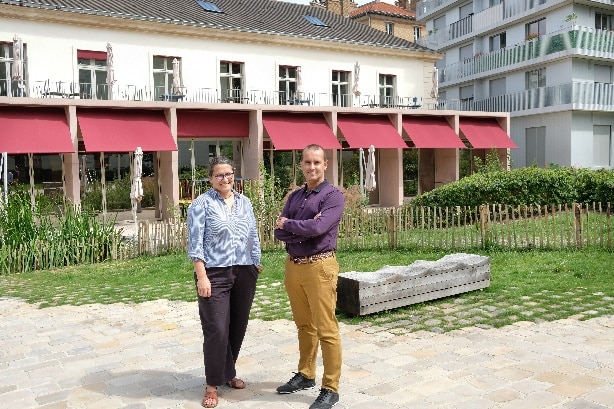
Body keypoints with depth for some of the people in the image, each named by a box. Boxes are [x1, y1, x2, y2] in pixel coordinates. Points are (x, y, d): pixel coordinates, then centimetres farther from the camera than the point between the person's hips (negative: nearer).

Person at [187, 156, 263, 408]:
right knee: (217, 330, -4)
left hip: (244, 273, 5)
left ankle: (229, 372, 31)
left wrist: (257, 266, 12)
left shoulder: (244, 202, 12)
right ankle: (213, 384, 12)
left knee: (238, 327, 11)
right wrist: (202, 277, -15)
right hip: (215, 274, -5)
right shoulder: (202, 204, -5)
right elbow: (195, 244, -9)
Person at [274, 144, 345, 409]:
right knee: (304, 326, 18)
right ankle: (305, 375, 32)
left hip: (319, 266, -6)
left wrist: (288, 224, -4)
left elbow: (317, 228, -21)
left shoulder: (333, 196, -6)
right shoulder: (294, 197, 13)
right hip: (293, 266, 6)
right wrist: (303, 230, -14)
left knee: (326, 330, -1)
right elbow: (279, 232, 4)